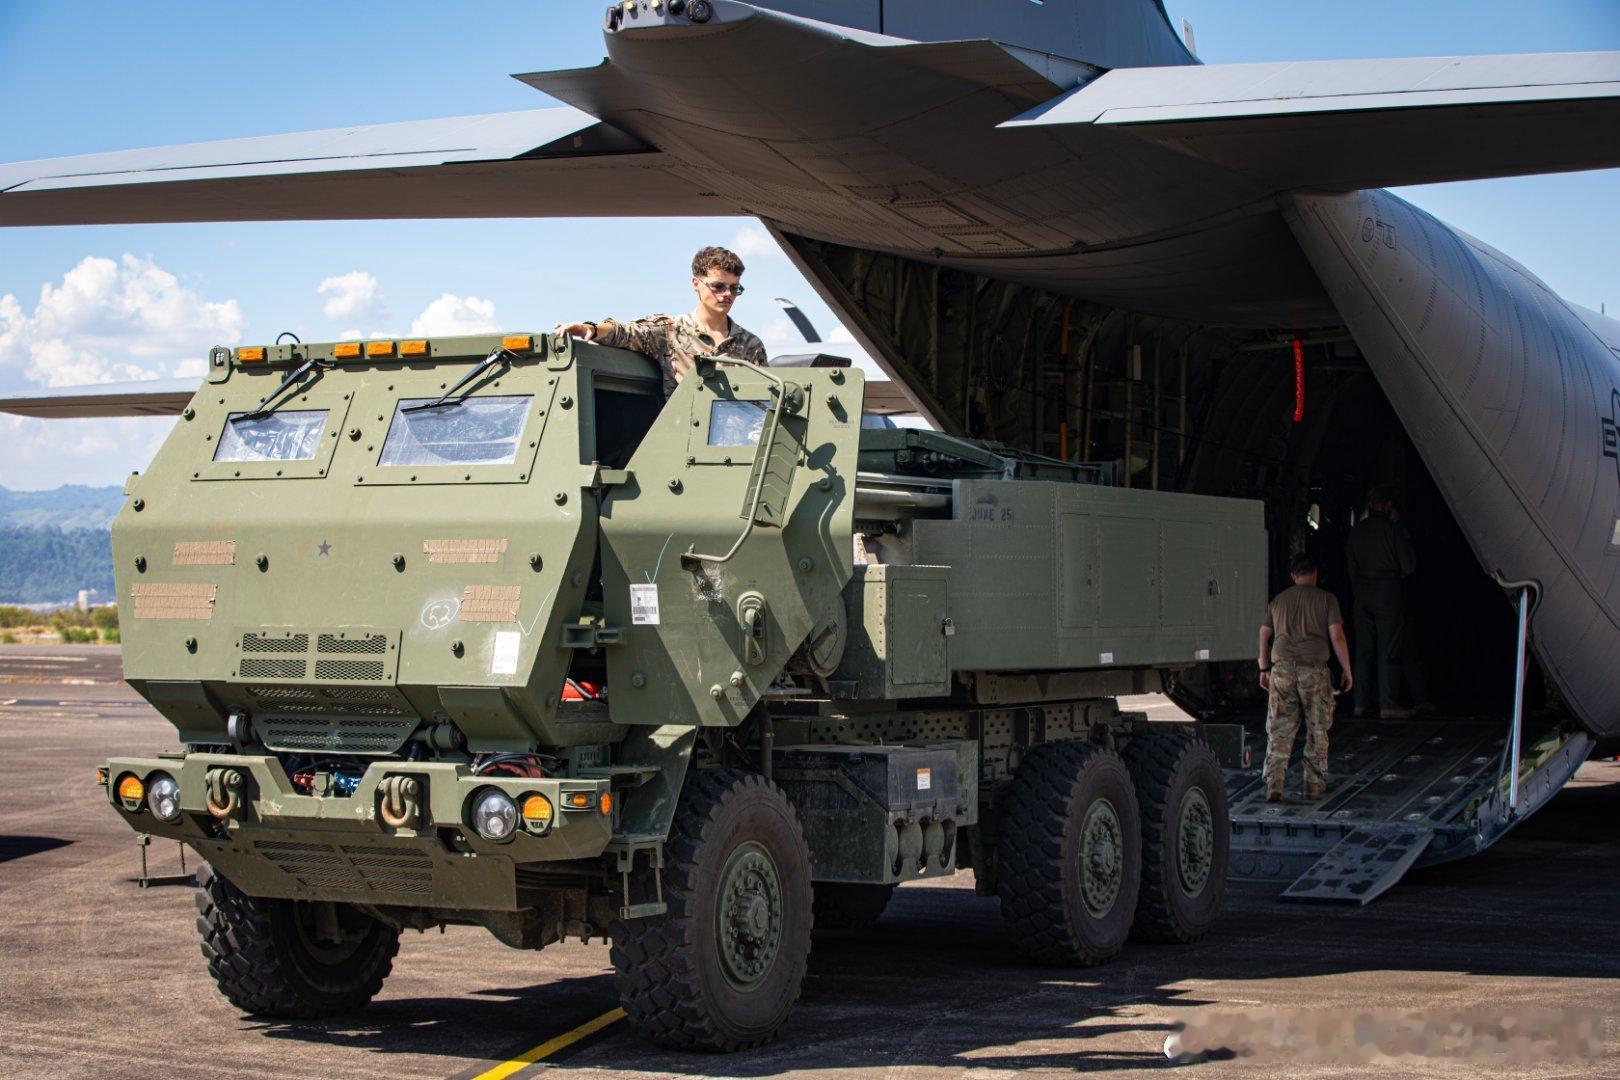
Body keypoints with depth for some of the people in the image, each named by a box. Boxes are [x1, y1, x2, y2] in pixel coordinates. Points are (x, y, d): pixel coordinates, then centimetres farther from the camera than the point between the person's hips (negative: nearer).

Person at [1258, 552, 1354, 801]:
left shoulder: (1278, 600, 13)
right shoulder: (1326, 599, 2)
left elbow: (1264, 636, 17)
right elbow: (1337, 636, -4)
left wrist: (1264, 670, 25)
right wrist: (1347, 671, 4)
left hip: (1282, 669, 2)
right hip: (1314, 669, -2)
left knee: (1279, 730, 3)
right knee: (1317, 729, 10)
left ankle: (1273, 784, -7)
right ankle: (1314, 785, 13)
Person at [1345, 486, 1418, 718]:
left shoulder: (1356, 532, 8)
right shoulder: (1392, 529, -8)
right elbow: (1409, 565, -7)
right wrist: (1407, 542, 11)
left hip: (1362, 595, 5)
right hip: (1388, 594, -5)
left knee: (1363, 650, 10)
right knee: (1389, 651, -2)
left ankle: (1361, 703, 10)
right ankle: (1387, 705, -5)